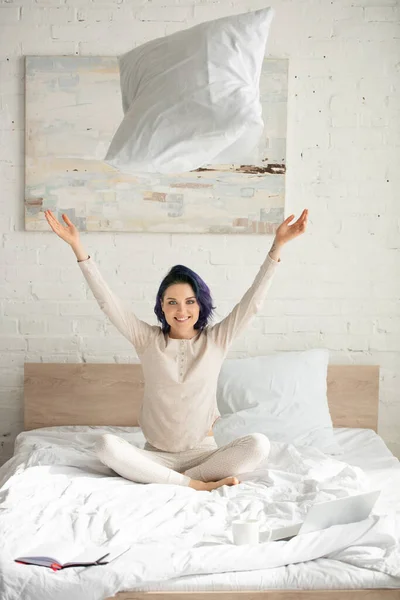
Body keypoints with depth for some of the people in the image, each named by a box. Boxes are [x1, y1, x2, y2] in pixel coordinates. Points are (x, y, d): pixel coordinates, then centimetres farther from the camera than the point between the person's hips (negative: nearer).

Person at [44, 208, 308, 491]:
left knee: (259, 444, -28)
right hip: (156, 456, 1)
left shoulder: (216, 340, 1)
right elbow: (107, 300, -4)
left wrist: (278, 245, -16)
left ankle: (177, 481, -22)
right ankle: (197, 484, -26)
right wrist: (77, 247, -12)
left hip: (203, 453, 0)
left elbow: (253, 301, -7)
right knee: (107, 445, -29)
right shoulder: (148, 340, 1)